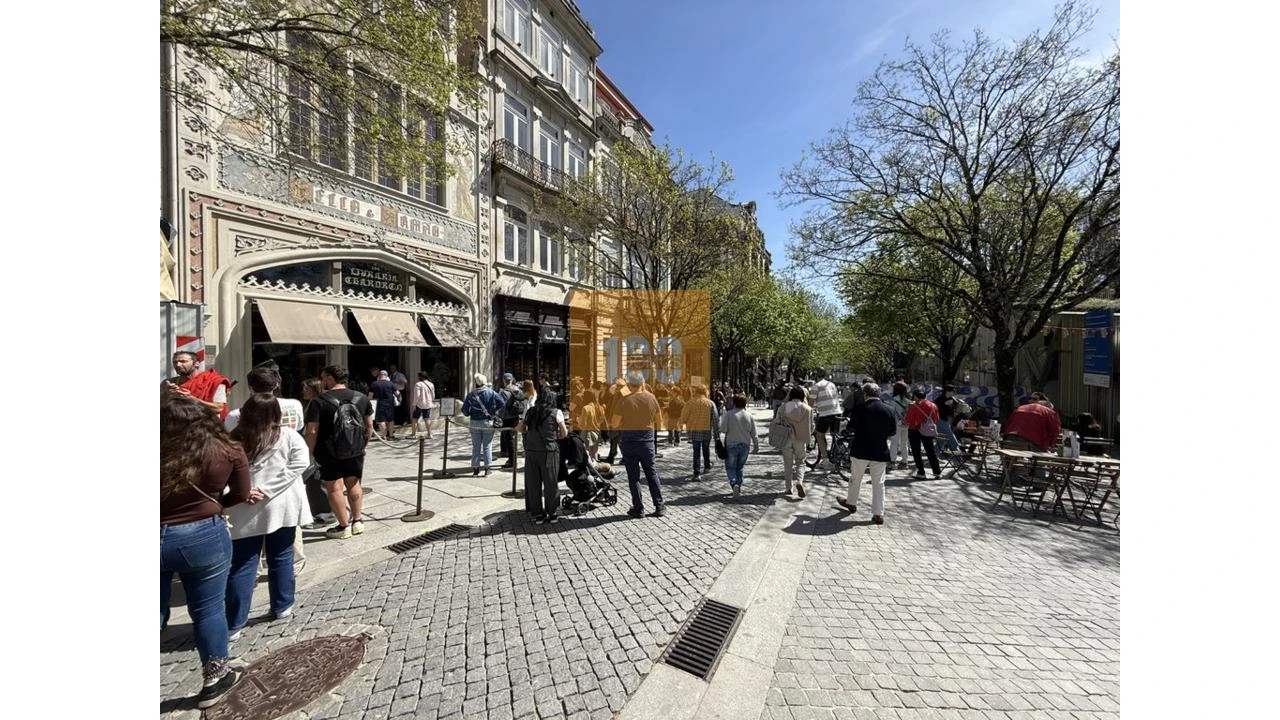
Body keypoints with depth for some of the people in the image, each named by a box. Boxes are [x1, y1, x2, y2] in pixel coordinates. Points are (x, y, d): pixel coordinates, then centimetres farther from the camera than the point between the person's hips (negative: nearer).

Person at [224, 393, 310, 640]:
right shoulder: (288, 435, -6)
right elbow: (299, 463, -14)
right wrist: (267, 489, -12)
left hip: (245, 512, 1)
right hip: (281, 507, -1)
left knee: (242, 566, 10)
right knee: (281, 559, 14)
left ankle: (233, 624, 16)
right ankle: (282, 607, 27)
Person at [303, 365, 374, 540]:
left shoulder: (319, 402, -12)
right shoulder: (362, 398, 1)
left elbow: (312, 432, -14)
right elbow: (369, 425, 6)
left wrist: (310, 453, -3)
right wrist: (364, 444, 17)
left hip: (329, 454, -4)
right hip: (355, 452, 4)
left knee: (334, 488, 7)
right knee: (353, 484, 17)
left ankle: (343, 527, 14)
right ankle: (357, 521, 25)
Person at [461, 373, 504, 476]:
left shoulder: (471, 394, -2)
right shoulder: (490, 392, -6)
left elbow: (465, 410, -4)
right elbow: (501, 402, -16)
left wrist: (470, 414, 17)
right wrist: (494, 412, -3)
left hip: (475, 423, 1)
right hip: (488, 422, -1)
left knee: (476, 446, 11)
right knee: (487, 446, 6)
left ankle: (475, 468, 16)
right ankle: (487, 468, 8)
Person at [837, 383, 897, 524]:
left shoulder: (860, 409, -13)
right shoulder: (888, 410, -3)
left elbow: (851, 426, -3)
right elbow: (893, 431, 4)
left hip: (861, 450, -2)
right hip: (880, 451, 3)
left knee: (855, 478, 16)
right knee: (878, 483, 8)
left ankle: (851, 503, 33)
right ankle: (878, 514, 8)